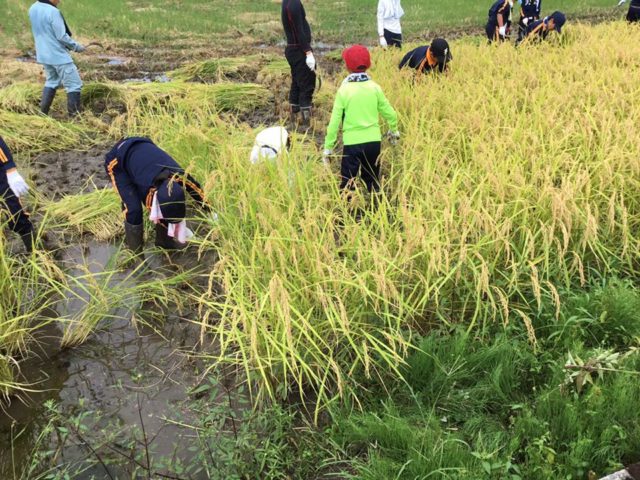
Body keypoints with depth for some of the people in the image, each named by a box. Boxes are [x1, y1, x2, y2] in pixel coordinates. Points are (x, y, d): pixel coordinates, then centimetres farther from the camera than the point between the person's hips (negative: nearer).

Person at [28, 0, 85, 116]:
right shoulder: (53, 12, -20)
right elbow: (62, 36, -19)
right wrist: (76, 46, -3)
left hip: (43, 55, 8)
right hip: (59, 56, -8)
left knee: (51, 81, 22)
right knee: (74, 84, 0)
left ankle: (43, 113, 20)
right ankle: (74, 115, 1)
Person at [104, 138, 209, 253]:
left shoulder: (180, 175, -27)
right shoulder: (148, 188, -38)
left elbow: (198, 191, -6)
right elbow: (154, 215, -19)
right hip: (116, 162, -6)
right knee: (133, 208, -20)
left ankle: (164, 240, 18)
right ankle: (134, 251, -1)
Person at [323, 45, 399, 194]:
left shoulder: (344, 90, -8)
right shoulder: (375, 87, -1)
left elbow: (335, 122, -8)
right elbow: (390, 113, 7)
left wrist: (328, 147, -1)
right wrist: (394, 131, 26)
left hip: (352, 142, -3)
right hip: (373, 141, 4)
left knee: (347, 184, 1)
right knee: (372, 181, 18)